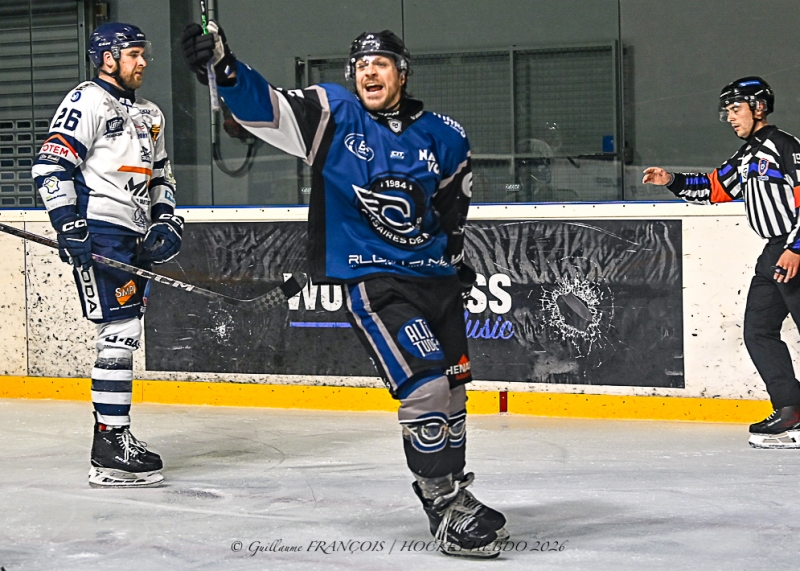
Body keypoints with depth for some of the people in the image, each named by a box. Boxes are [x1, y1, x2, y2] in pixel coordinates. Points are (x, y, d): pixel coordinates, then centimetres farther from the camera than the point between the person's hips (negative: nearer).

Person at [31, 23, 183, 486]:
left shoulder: (150, 115, 22)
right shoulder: (87, 102, -6)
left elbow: (161, 175, 30)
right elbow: (51, 166, -14)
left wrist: (165, 219, 12)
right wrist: (69, 225, -22)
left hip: (134, 239, 9)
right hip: (98, 233, -9)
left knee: (127, 336, 10)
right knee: (119, 333, -14)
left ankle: (116, 439, 17)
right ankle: (110, 451, -13)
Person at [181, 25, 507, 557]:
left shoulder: (444, 137, 3)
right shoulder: (333, 115, -6)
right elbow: (266, 105, -19)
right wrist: (224, 68, -35)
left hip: (436, 276, 5)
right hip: (371, 279, -5)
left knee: (453, 389, 13)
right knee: (426, 384, -18)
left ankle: (452, 495, 33)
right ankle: (448, 511, -8)